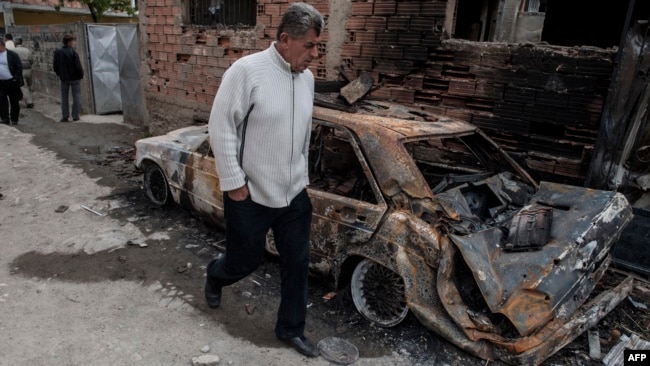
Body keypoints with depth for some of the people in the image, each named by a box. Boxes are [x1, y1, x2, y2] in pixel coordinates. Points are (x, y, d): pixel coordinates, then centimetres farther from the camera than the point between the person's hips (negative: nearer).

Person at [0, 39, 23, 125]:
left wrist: (16, 78, -13)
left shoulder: (12, 54, -7)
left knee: (14, 102, 5)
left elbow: (19, 67, -7)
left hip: (12, 82, -5)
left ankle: (14, 120, 15)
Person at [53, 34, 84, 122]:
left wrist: (59, 74, 19)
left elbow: (55, 66, 6)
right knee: (76, 96, 5)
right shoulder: (73, 52, -16)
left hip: (64, 78, 4)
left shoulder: (57, 52, 1)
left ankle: (65, 116, 10)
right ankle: (75, 116, 4)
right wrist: (81, 75, -1)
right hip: (75, 78, -4)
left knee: (64, 97, 11)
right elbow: (78, 66, -16)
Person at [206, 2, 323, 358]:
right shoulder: (246, 70, -16)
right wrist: (234, 182, -15)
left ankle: (291, 328, 32)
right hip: (250, 197, -5)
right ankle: (214, 276, 48)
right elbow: (220, 128, -15)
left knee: (297, 263, 11)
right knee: (244, 261, 12)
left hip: (294, 196, 6)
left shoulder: (307, 78, 5)